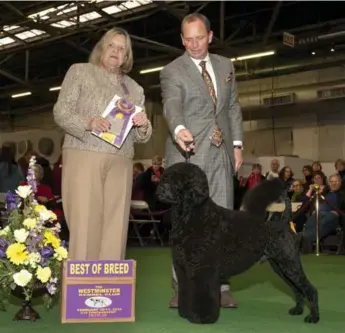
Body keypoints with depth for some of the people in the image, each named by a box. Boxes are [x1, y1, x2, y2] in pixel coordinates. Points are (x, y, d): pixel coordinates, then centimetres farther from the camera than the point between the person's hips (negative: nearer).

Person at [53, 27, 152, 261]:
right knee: (84, 224, -9)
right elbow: (61, 112, 1)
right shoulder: (80, 72, 11)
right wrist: (88, 123, -17)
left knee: (115, 227, -1)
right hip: (84, 156, -3)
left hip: (120, 163, 4)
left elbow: (140, 136, 17)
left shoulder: (134, 88, 21)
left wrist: (143, 126, -6)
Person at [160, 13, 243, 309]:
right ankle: (183, 287, 6)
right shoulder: (172, 71, -3)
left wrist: (237, 143, 8)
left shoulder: (226, 65, 13)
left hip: (221, 153, 4)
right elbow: (172, 104, -21)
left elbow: (233, 107, 17)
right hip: (188, 154, -4)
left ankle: (221, 286, 9)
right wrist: (178, 129, -42)